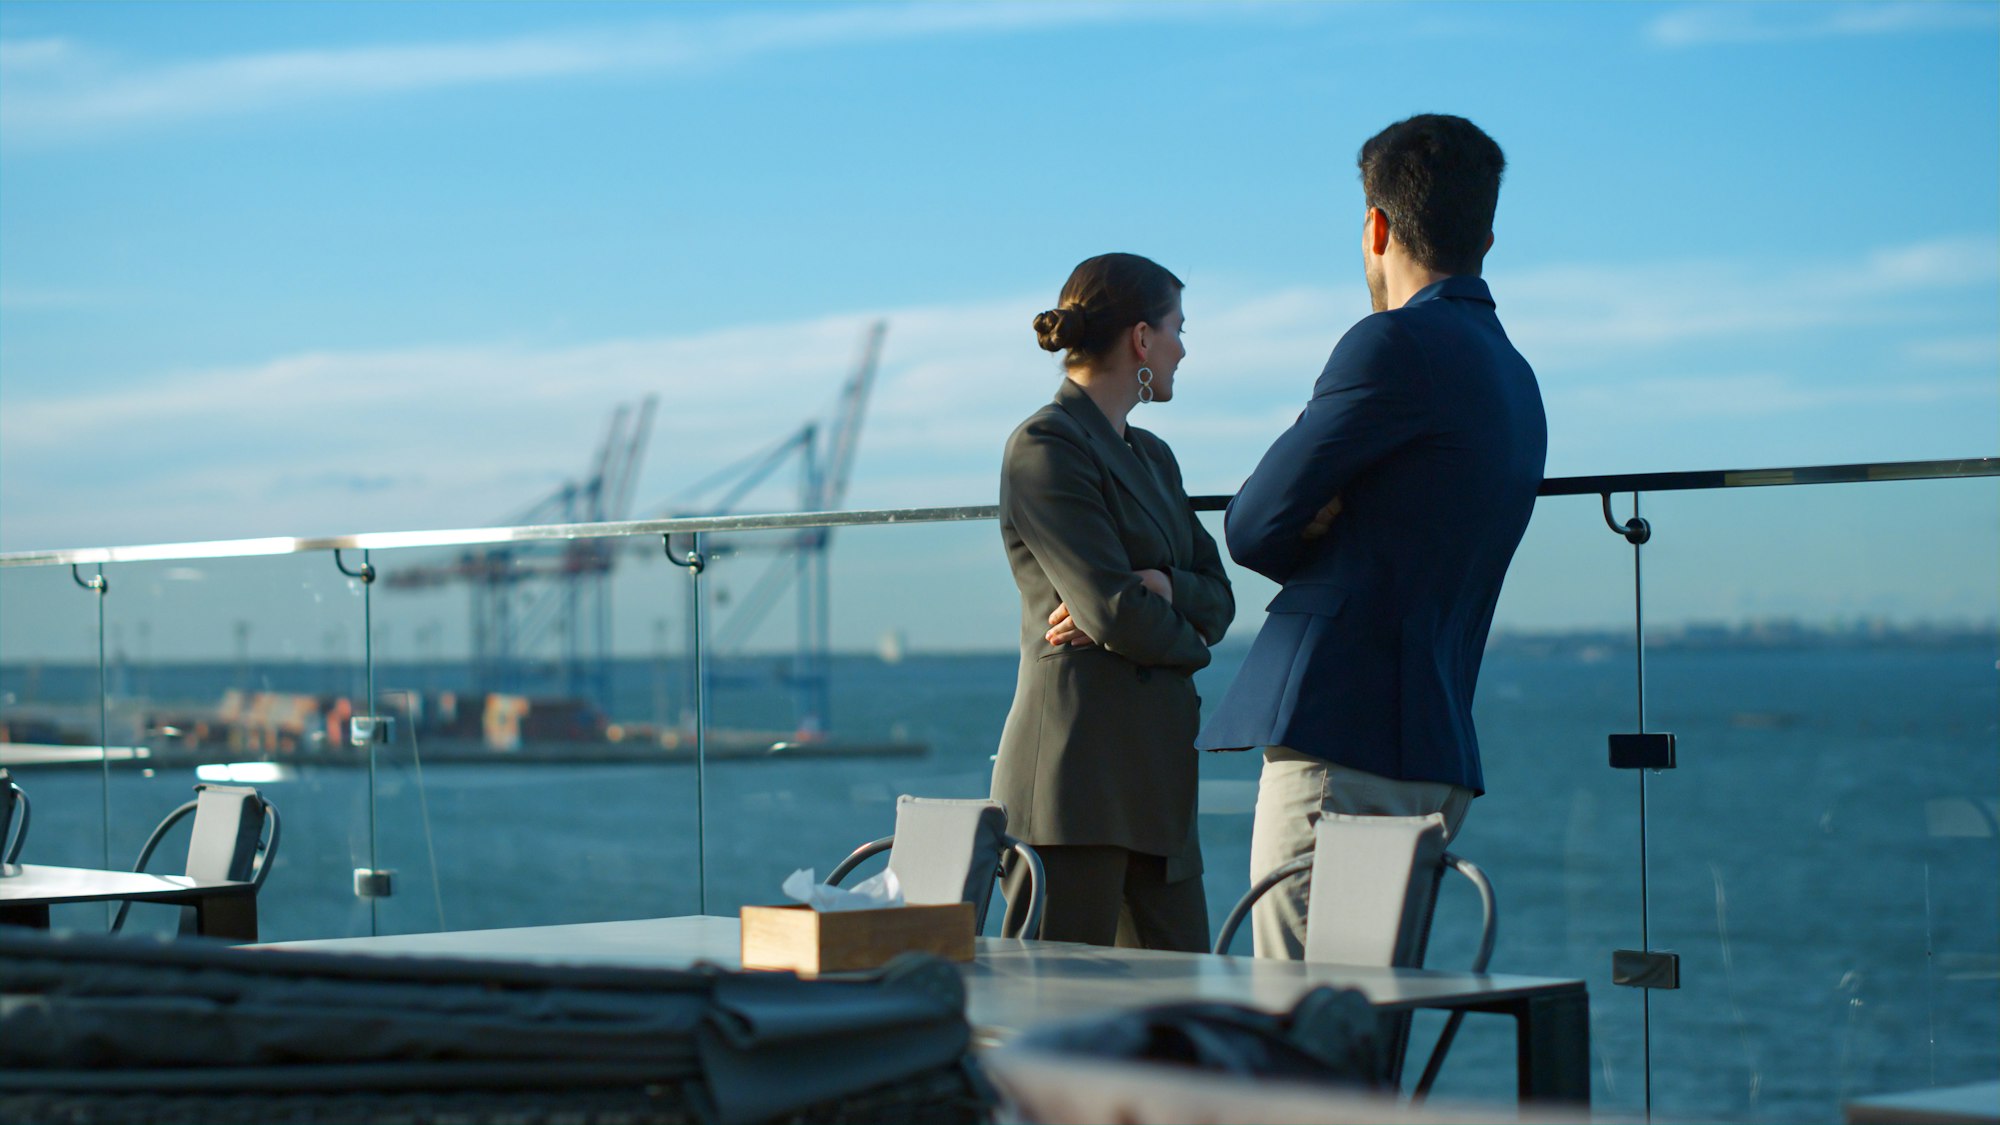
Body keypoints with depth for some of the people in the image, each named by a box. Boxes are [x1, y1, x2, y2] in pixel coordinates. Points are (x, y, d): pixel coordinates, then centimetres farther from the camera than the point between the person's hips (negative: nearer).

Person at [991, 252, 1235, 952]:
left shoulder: (1153, 457, 21)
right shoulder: (1045, 447, -8)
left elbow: (1219, 598, 14)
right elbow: (1117, 614, -16)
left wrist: (1161, 586, -8)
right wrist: (1187, 640, 4)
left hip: (1156, 774, 9)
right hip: (1077, 769, -9)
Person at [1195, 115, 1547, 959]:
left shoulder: (1398, 345, -11)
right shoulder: (1514, 378, 19)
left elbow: (1255, 526, -7)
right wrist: (1328, 532, 3)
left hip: (1341, 745, -9)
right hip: (1435, 754, 9)